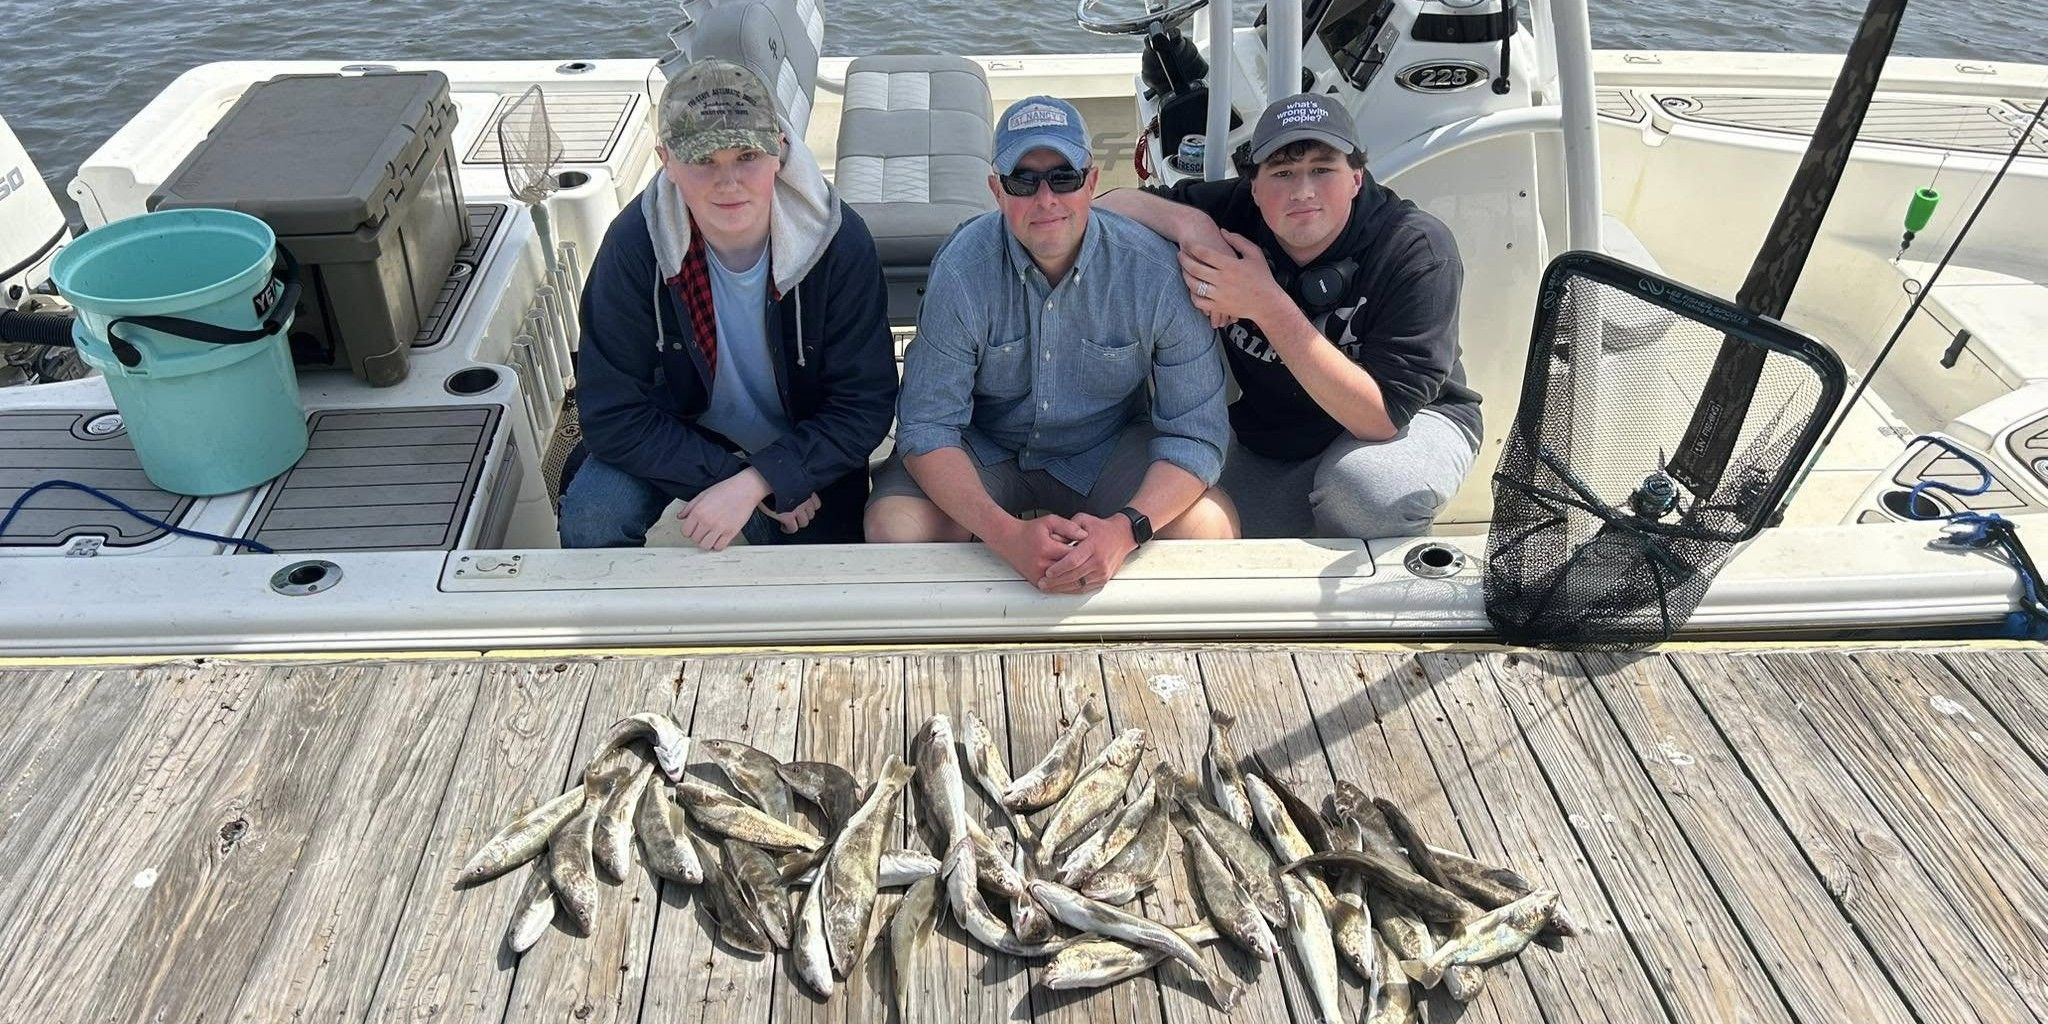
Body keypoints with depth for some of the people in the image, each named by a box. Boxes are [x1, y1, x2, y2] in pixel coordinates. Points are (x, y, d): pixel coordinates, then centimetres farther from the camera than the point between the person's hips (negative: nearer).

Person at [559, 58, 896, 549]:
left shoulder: (840, 242, -24)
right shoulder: (633, 245, -22)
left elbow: (864, 406, -20)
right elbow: (613, 417, -18)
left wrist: (754, 484, -29)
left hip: (804, 453, 1)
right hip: (682, 439, 0)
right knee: (588, 521, -23)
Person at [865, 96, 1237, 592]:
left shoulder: (1157, 272, -20)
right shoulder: (960, 271, -21)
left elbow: (1196, 430, -17)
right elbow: (927, 427, -21)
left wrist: (1124, 530, -37)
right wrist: (1008, 535, -38)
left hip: (1108, 450, 1)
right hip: (982, 451, 0)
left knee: (1211, 527, -24)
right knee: (894, 526, -28)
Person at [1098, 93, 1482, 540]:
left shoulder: (1418, 250, -27)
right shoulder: (1234, 210, -14)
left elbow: (1383, 415, -32)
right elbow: (1106, 207, -12)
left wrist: (1268, 305, -39)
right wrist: (1189, 222, -33)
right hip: (1265, 439, 4)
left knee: (1363, 482, -37)